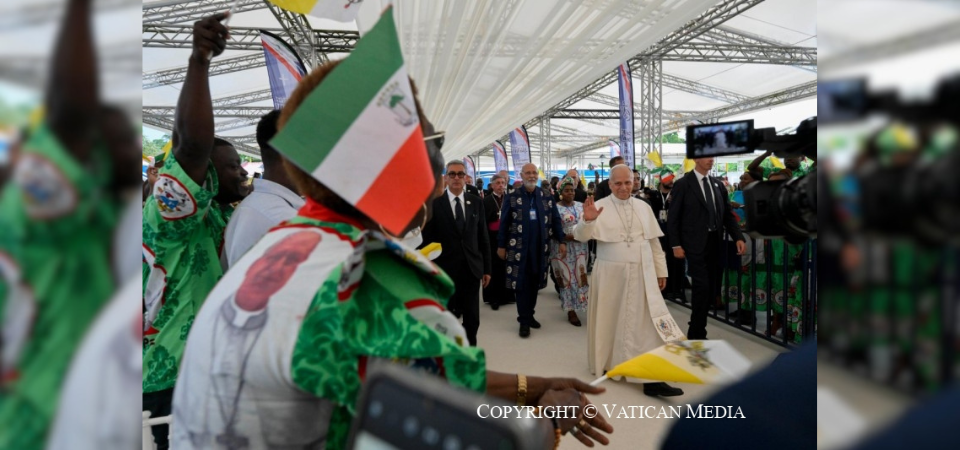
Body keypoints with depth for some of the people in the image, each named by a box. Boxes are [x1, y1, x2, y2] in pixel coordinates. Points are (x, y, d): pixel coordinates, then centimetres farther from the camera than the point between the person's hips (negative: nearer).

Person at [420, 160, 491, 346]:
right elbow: (427, 239, -4)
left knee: (472, 320, 10)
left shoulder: (476, 202, 6)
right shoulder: (434, 203, -4)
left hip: (472, 268, 3)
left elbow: (483, 238, 8)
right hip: (445, 270, -3)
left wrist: (486, 268, 7)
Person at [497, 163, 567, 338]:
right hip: (519, 248, -3)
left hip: (540, 248, 3)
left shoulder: (546, 197, 5)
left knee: (534, 282, 10)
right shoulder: (512, 197, -1)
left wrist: (561, 241, 0)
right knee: (521, 283, 0)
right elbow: (504, 223, -1)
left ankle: (530, 315, 26)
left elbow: (555, 220, 7)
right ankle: (524, 320, 8)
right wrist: (501, 245, -2)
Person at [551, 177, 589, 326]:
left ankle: (576, 304, 25)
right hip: (563, 249, -4)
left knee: (580, 276, 6)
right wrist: (568, 237, -21)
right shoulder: (555, 208, -7)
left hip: (580, 247, 4)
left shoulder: (580, 206, 8)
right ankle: (571, 310, 8)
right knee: (567, 278, 1)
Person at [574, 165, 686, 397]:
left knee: (647, 322, -1)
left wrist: (661, 271, 11)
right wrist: (587, 220, -34)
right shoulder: (600, 207, -5)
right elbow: (581, 236, -14)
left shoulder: (643, 207, 8)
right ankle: (606, 362, 32)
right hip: (610, 274, -3)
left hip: (641, 275, 3)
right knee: (610, 320, 10)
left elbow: (654, 241, 12)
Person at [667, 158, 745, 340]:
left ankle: (696, 330, 27)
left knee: (712, 290, 10)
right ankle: (697, 334, 4)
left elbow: (728, 214, 14)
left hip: (715, 243, 6)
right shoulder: (683, 184, -5)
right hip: (696, 245, -6)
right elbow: (673, 217, -6)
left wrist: (738, 237, 1)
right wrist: (676, 245, -11)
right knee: (702, 288, -11)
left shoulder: (718, 185, 13)